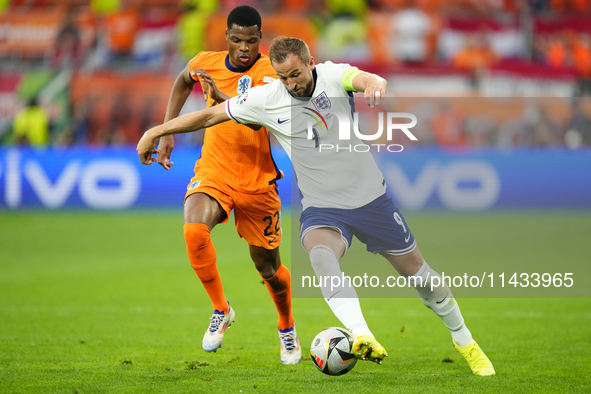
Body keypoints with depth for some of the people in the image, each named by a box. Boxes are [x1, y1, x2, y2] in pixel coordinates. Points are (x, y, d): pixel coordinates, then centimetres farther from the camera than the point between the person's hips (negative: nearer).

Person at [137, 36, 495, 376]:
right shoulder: (266, 99, -6)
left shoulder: (332, 76, -10)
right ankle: (364, 339, -53)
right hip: (322, 208, 0)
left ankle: (465, 342, 34)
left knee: (417, 272, 9)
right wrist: (155, 132, 0)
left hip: (371, 199, 0)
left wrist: (375, 84, -56)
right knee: (321, 254, -35)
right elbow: (209, 115, 2)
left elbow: (365, 79, -32)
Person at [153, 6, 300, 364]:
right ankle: (221, 310, -6)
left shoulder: (270, 72, -15)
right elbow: (184, 80, 23)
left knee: (267, 265, 7)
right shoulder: (207, 63, -1)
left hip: (257, 181, -2)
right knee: (194, 231, -28)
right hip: (213, 172, 2)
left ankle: (287, 328, 38)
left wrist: (223, 99, -45)